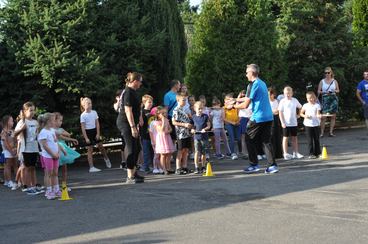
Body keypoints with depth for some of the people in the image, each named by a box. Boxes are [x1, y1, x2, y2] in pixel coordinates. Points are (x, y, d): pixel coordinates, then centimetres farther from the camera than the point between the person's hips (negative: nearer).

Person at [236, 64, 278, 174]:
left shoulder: (254, 84, -11)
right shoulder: (262, 83, 15)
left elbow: (245, 105, -12)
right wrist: (237, 99, 34)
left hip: (258, 118, -8)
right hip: (268, 117, 8)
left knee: (249, 140, 7)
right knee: (266, 141, 9)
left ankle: (254, 165, 9)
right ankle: (272, 165, 1)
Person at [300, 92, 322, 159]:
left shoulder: (317, 105, -3)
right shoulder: (305, 105, 3)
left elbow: (318, 114, -12)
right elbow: (301, 113, 11)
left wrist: (319, 116, -35)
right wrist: (304, 116, -9)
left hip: (316, 124, -1)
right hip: (308, 125, 1)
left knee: (316, 139, 8)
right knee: (310, 140, 0)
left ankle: (317, 153, 19)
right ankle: (311, 154, 3)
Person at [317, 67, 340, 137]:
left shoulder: (334, 81, 8)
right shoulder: (322, 81, 5)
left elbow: (338, 90, 14)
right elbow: (318, 91, 5)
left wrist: (334, 91, -7)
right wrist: (324, 92, -12)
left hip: (333, 99, 2)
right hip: (325, 99, -2)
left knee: (333, 116, 2)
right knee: (323, 117, -10)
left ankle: (331, 132, 7)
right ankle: (322, 132, -6)